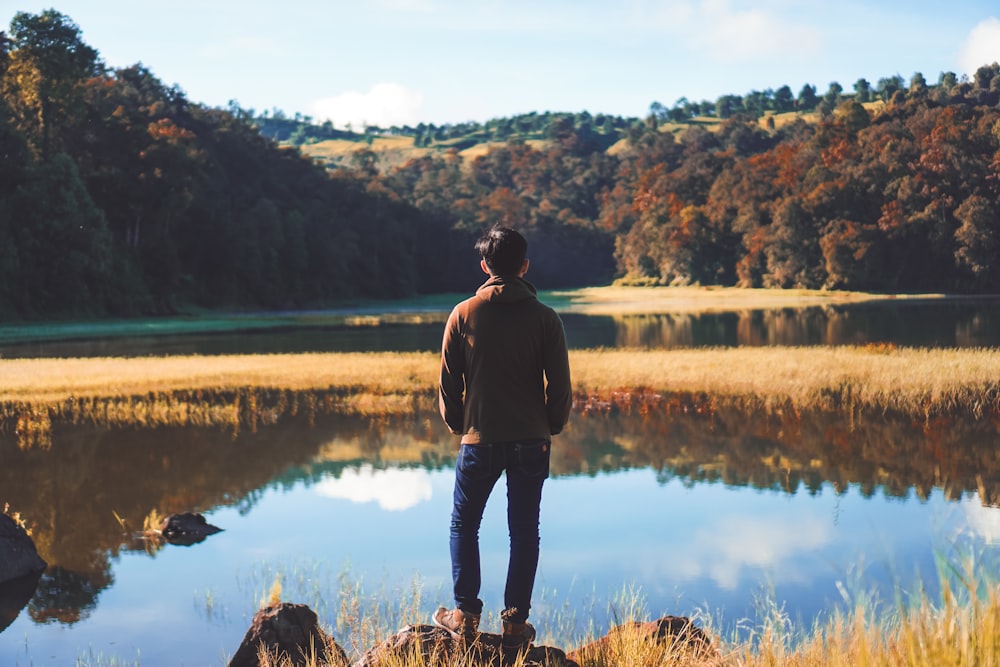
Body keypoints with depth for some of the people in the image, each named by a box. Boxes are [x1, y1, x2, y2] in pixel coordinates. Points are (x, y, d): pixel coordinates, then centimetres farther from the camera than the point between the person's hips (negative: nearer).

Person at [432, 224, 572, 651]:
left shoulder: (464, 315, -4)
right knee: (524, 531, 8)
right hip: (531, 442, 1)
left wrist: (456, 425, 16)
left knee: (464, 526, 14)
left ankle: (466, 615, 11)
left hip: (480, 440, -1)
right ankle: (515, 623, 9)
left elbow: (449, 382, 0)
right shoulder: (544, 318, -4)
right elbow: (560, 385, -2)